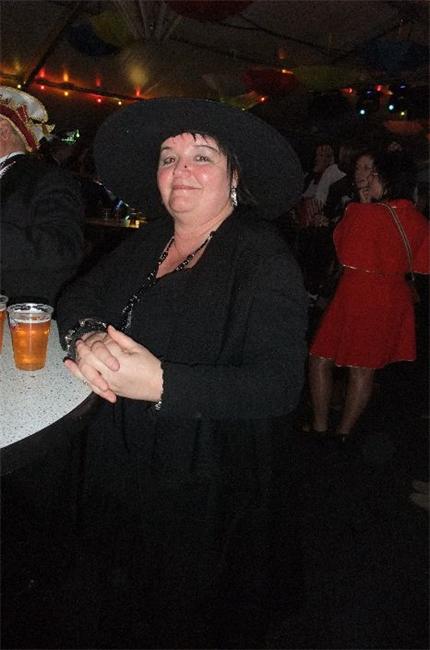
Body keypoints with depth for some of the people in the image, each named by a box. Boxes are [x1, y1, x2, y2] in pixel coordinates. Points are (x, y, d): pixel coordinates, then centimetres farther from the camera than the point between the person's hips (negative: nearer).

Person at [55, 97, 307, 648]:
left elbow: (277, 385, -25)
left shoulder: (265, 260, -18)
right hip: (120, 473, 7)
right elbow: (75, 298, 6)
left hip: (206, 491, -6)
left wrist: (160, 382, -34)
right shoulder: (147, 245, 3)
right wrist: (86, 336, -18)